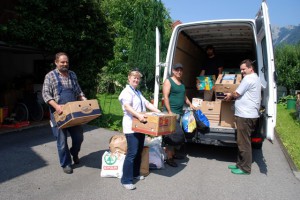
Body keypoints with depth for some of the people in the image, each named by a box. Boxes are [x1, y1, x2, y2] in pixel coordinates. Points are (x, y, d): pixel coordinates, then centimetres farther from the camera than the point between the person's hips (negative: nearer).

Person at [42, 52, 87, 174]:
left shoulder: (72, 75, 12)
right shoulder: (50, 76, -3)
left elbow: (78, 92, 16)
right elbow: (46, 94, -9)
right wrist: (56, 106, -24)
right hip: (59, 113, -4)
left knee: (78, 136, 9)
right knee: (62, 140, 5)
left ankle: (74, 153, 39)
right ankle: (66, 164, 22)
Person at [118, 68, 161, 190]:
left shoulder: (138, 92, 21)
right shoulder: (126, 92, -8)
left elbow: (147, 104, 16)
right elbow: (127, 107, -24)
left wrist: (160, 113, 7)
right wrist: (138, 115, -38)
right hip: (131, 127, -9)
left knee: (139, 152, 14)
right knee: (132, 153, -11)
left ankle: (135, 174, 28)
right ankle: (126, 180, -3)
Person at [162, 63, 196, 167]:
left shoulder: (182, 83, 20)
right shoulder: (168, 81, -5)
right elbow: (165, 97, -13)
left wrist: (190, 104, 21)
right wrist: (169, 111, -20)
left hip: (180, 112, 8)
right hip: (172, 112, -8)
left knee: (177, 134, 13)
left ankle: (173, 153, 26)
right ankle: (169, 158, -3)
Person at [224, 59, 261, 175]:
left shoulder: (248, 78, -13)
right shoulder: (255, 78, 20)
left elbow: (236, 94, -12)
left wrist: (230, 96, 7)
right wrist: (232, 96, 19)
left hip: (245, 115, -11)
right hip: (249, 114, 11)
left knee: (243, 143, -3)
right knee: (242, 141, 16)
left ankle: (245, 168, 6)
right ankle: (240, 164, 25)